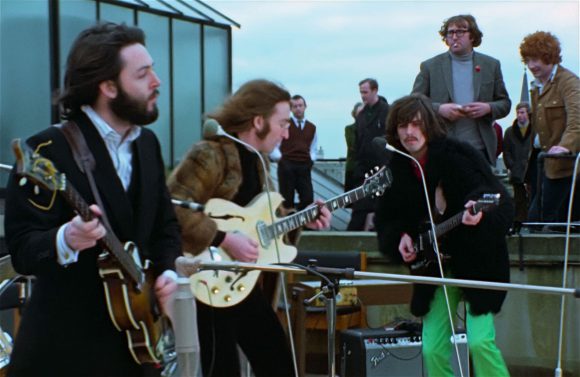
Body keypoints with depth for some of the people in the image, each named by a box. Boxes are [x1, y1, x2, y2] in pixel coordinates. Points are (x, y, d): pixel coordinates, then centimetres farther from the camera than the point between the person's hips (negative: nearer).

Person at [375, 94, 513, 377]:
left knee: (480, 341, -16)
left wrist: (479, 210, -40)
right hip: (435, 266, 5)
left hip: (478, 261, -5)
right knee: (433, 349, 1)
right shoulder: (395, 170, 0)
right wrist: (401, 237, -12)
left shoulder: (459, 155, -13)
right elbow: (386, 220, 9)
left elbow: (501, 202, -19)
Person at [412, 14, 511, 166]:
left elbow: (505, 104, 14)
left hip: (480, 148, 1)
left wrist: (488, 108, -8)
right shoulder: (430, 66, 7)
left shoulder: (491, 65, 11)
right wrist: (439, 109, -13)